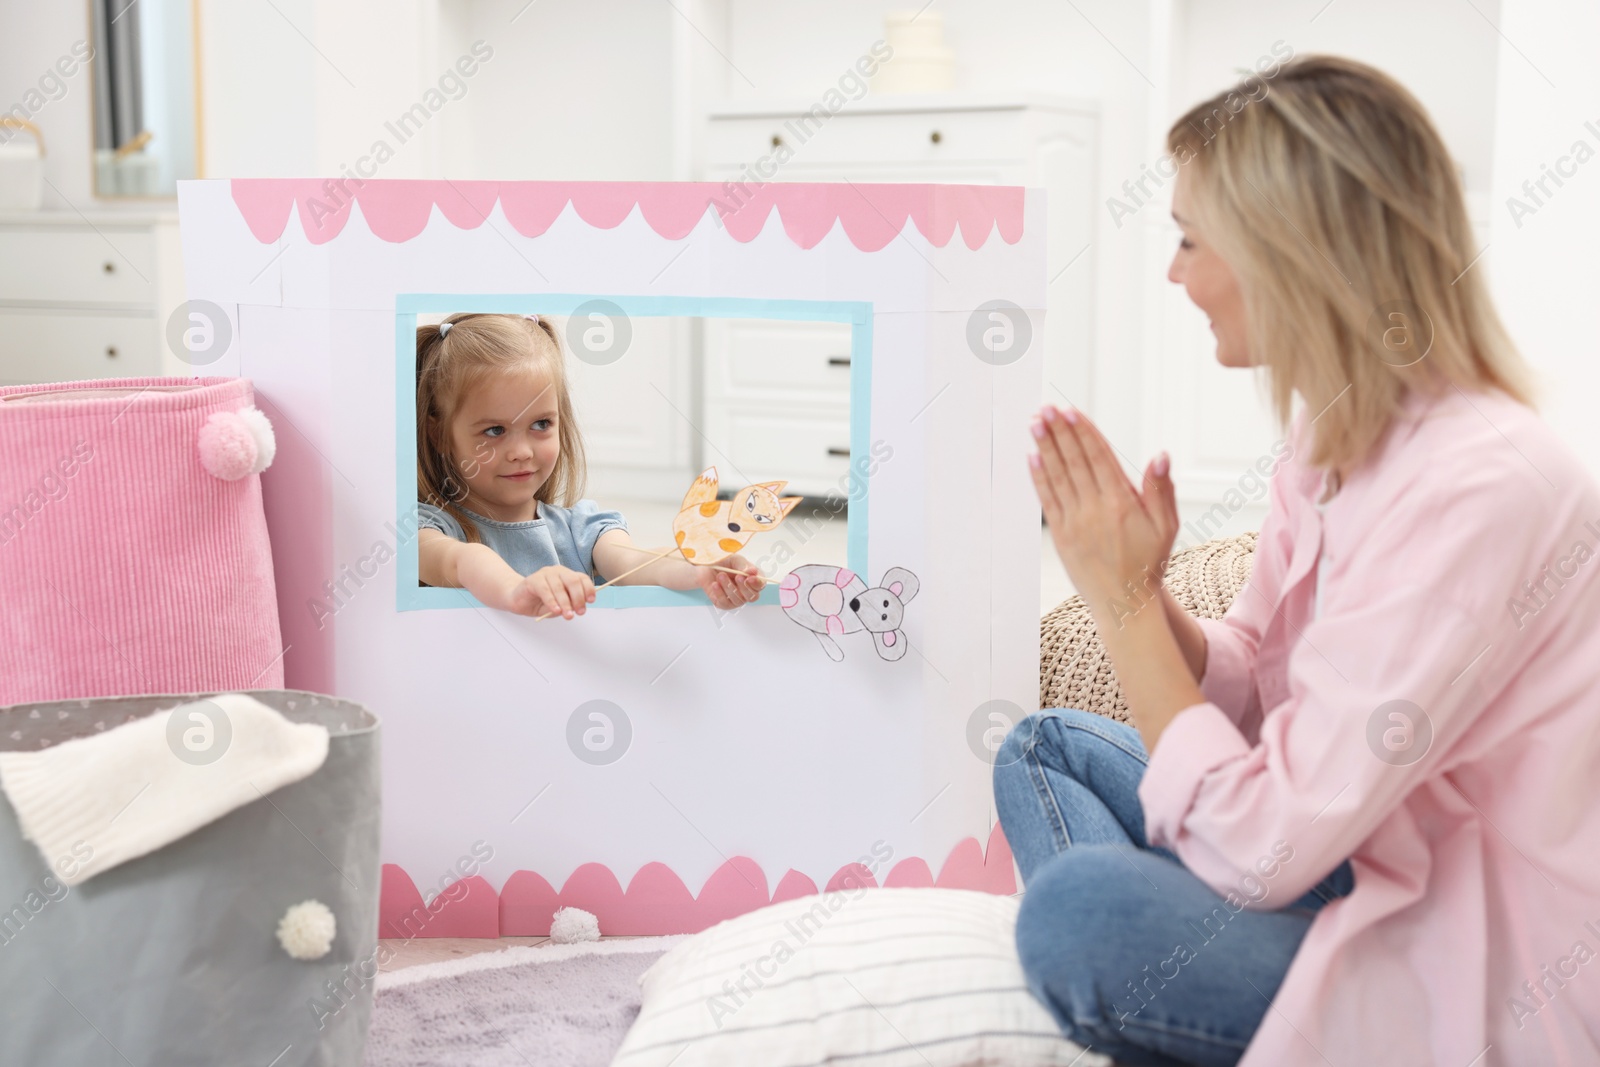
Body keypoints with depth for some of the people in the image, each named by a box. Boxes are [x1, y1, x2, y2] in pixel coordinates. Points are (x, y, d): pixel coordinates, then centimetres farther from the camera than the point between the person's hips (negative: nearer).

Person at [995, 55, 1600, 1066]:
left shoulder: (1475, 494, -27)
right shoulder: (1334, 433, 1)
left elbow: (1260, 852, -27)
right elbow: (1250, 693, 9)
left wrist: (1124, 595, -18)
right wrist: (1141, 591, -9)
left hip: (1493, 983, -9)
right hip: (1365, 859, 10)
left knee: (1080, 904, -28)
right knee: (1042, 747, 11)